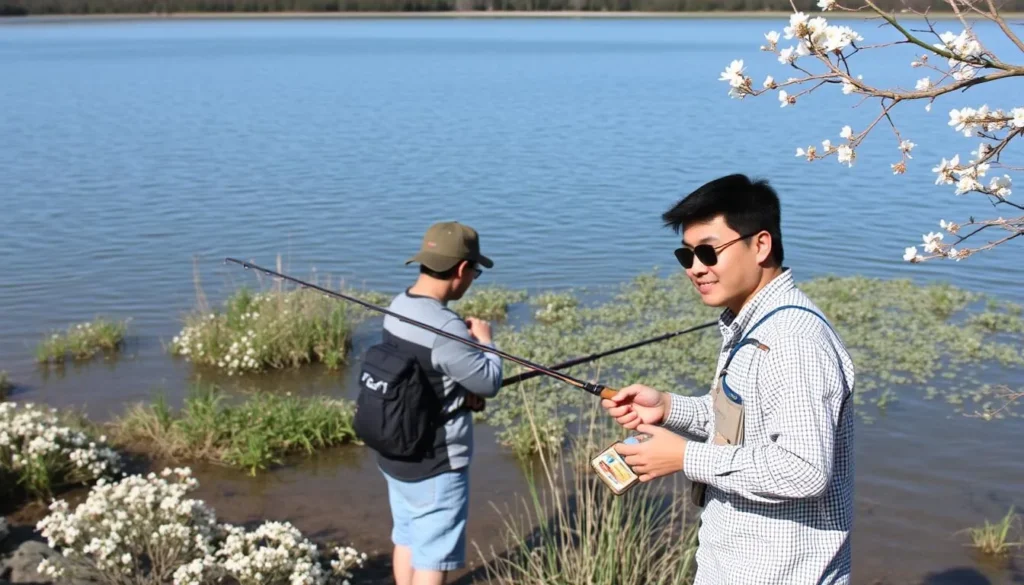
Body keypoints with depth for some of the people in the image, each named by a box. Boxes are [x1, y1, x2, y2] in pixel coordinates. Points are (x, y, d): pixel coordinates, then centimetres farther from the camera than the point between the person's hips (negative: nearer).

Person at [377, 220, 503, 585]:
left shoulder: (399, 307, 0)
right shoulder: (444, 327, -28)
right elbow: (490, 382, -18)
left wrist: (465, 391, -1)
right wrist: (484, 340, -2)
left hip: (396, 456, 9)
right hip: (435, 466, -9)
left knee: (407, 540, 23)